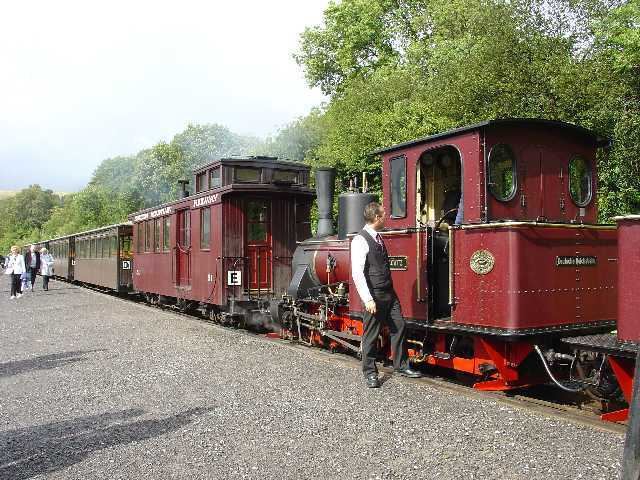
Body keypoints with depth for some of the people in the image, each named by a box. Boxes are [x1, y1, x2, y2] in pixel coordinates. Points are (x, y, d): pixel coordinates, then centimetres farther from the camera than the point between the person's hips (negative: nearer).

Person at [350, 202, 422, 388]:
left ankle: (401, 366, 26)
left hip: (389, 294, 8)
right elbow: (357, 273, -19)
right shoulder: (360, 241, -14)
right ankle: (370, 373, 17)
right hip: (374, 297, -8)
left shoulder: (379, 238, 12)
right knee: (371, 335, 3)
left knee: (399, 327, 12)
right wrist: (368, 299, -22)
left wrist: (390, 291, 19)